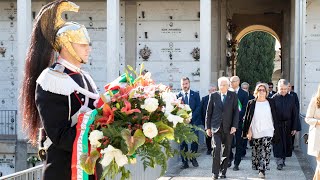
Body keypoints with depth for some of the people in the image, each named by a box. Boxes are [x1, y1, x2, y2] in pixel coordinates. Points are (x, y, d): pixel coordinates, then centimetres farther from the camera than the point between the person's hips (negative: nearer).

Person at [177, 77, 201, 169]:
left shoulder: (195, 94, 7)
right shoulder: (178, 95, 7)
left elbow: (198, 107, 0)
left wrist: (191, 117, -10)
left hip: (193, 121, 0)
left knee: (195, 140, -5)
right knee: (183, 142, -1)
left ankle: (193, 158, 15)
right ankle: (184, 162, 5)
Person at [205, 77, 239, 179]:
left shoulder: (233, 96, 5)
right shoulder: (213, 96, 5)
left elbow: (236, 112, 1)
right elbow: (208, 112, 8)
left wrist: (234, 126, -9)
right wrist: (208, 127, 4)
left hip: (228, 128, 1)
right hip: (216, 127, -1)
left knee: (226, 151, 5)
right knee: (216, 149, -12)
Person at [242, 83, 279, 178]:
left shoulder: (271, 102, 4)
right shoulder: (251, 103, 3)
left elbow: (274, 117, 10)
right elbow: (247, 118, 4)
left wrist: (275, 130, 7)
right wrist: (248, 131, -3)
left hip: (267, 131, -1)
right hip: (255, 132, 1)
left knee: (265, 151, -13)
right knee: (256, 151, 9)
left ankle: (262, 170, -14)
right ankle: (257, 167, 24)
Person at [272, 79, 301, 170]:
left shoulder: (291, 98, -1)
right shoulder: (274, 98, -6)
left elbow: (295, 114, 1)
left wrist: (295, 128, -2)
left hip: (287, 126, 3)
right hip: (276, 126, -3)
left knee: (286, 144, 12)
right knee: (278, 145, -5)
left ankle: (283, 159, 28)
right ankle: (279, 162, -4)